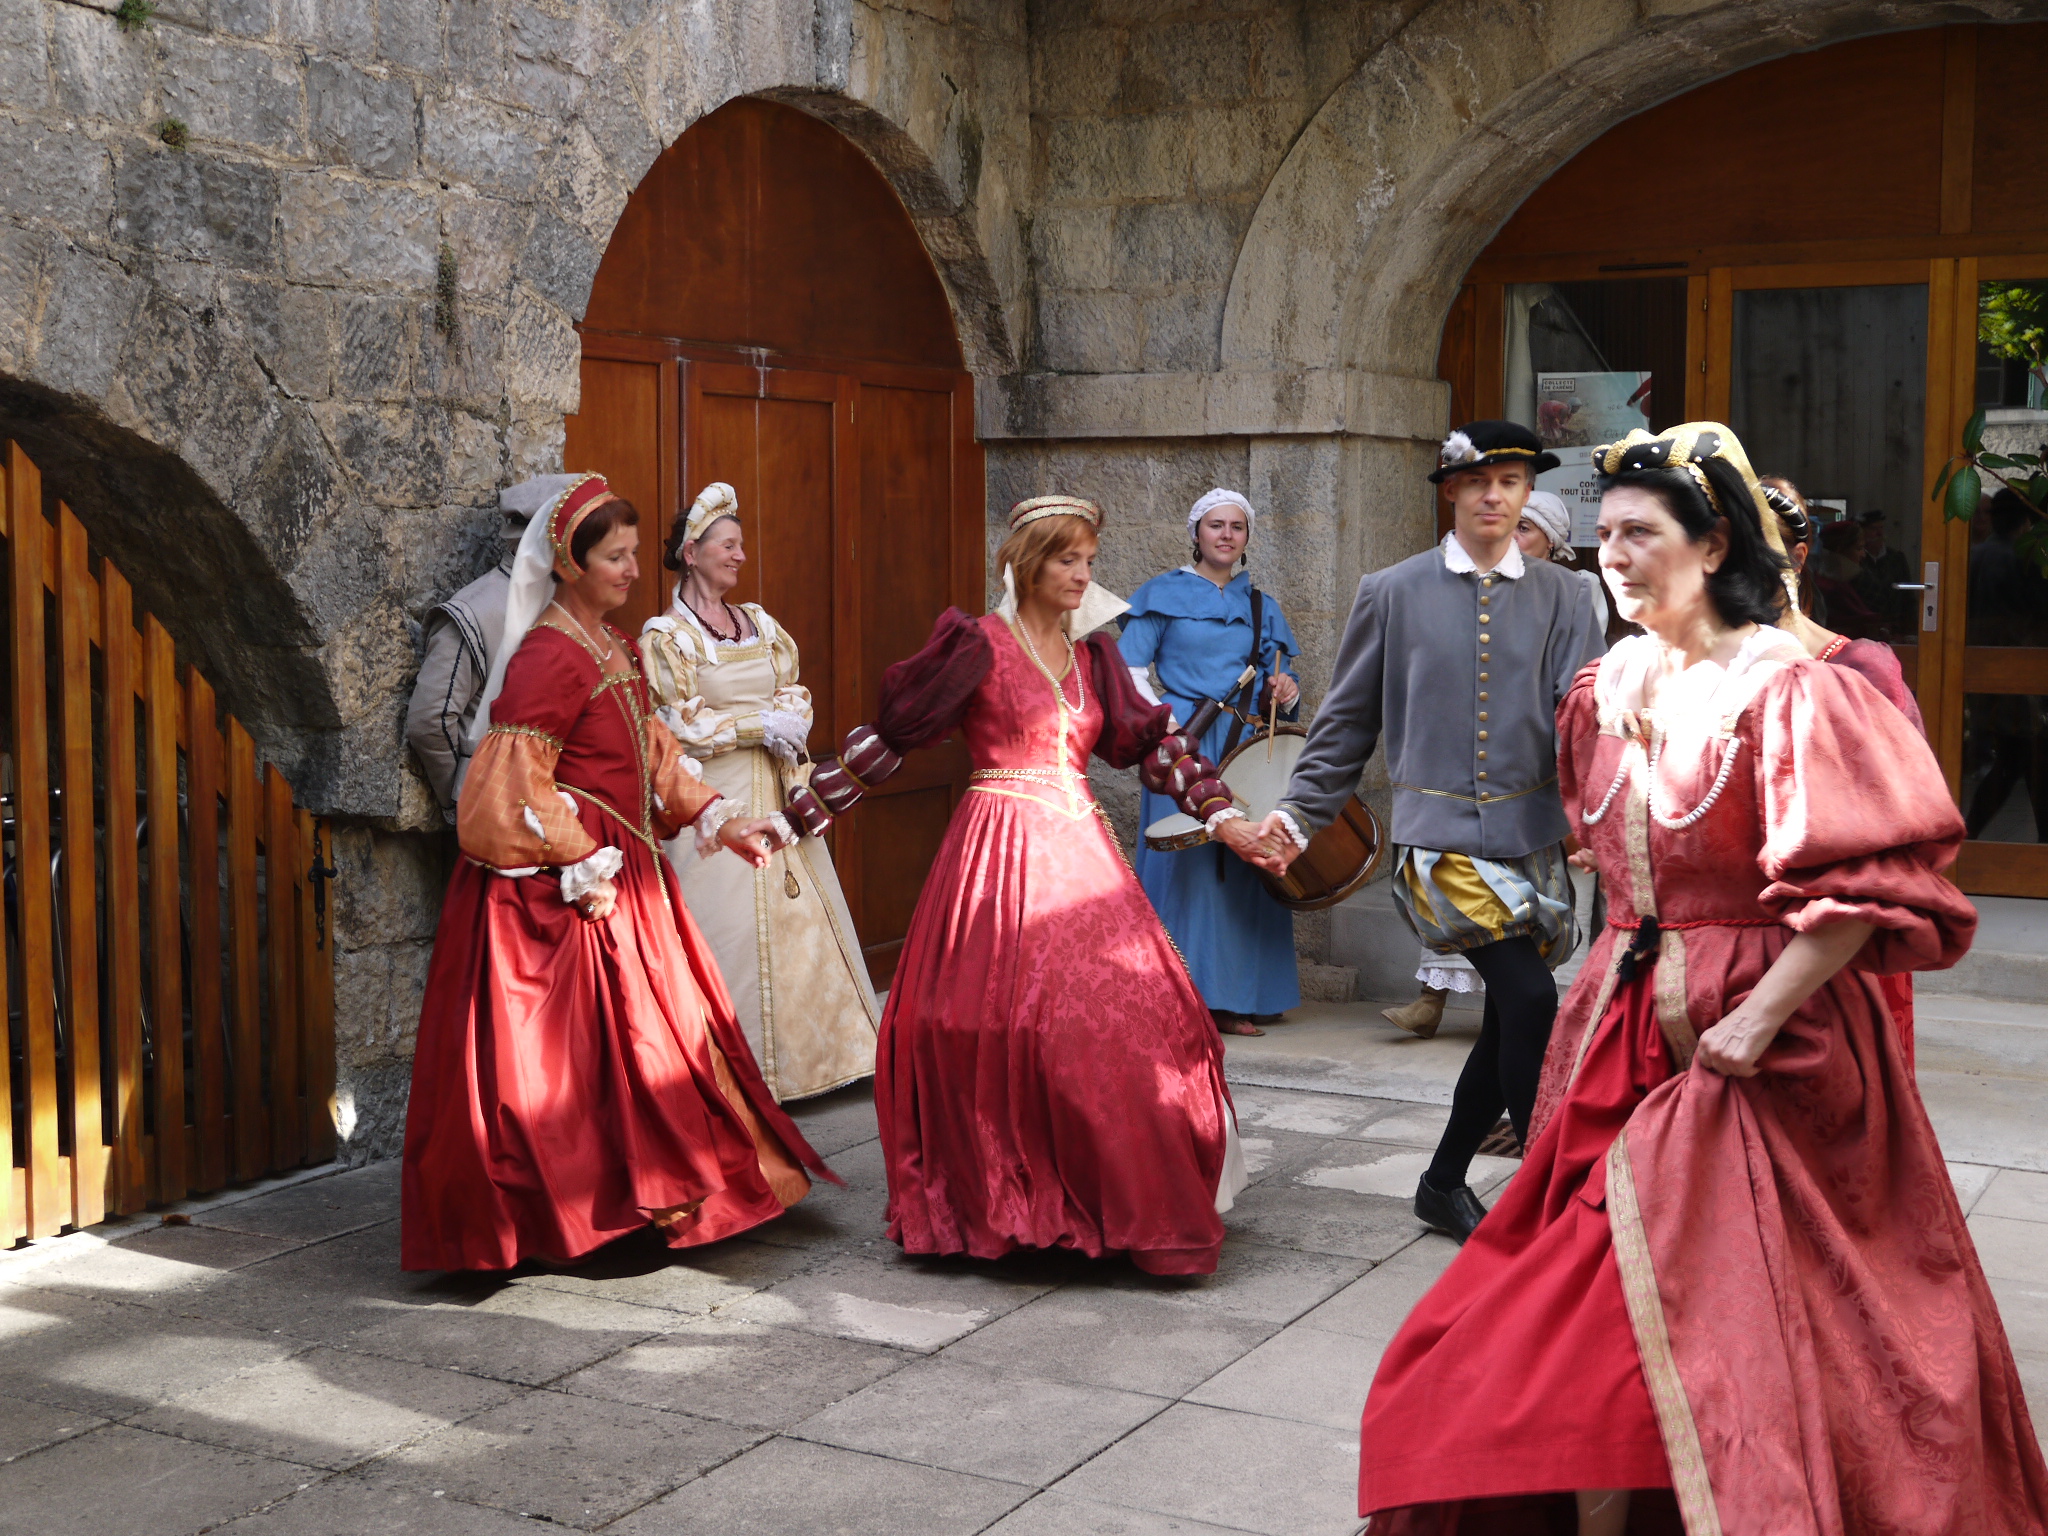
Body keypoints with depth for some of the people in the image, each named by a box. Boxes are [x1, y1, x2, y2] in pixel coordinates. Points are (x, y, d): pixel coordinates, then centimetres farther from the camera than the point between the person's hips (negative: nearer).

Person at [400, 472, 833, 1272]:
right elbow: (515, 786, -20)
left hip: (625, 875, 10)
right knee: (582, 1043, -5)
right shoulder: (547, 658, -16)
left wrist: (716, 818, 11)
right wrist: (584, 867, -20)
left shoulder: (616, 648, 12)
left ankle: (662, 1188, 25)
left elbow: (653, 755, 19)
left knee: (658, 1027, 14)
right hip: (560, 887, -10)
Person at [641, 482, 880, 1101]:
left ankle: (810, 1048, 18)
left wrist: (788, 725, -12)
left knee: (798, 918, 8)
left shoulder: (758, 623, 13)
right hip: (716, 799, -6)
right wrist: (763, 727, -13)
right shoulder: (665, 635, -5)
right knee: (728, 929, -5)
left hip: (776, 792, 6)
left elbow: (794, 691, 10)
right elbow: (681, 725, -10)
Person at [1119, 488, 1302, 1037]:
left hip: (1248, 748, 4)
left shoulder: (1260, 605, 16)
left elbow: (1279, 676, 18)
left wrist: (1284, 692, -6)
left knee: (1243, 866, 3)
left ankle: (1233, 1000, 10)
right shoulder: (1164, 594, 4)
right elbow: (1129, 670, -3)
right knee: (1183, 860, -8)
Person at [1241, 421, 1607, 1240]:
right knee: (1529, 999, -19)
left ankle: (1445, 1183, 29)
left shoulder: (1564, 596, 9)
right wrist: (1298, 814, 2)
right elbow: (1347, 719, 10)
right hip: (1438, 835, -3)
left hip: (1532, 836, 3)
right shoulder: (1391, 594, 5)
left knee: (1509, 1022, 9)